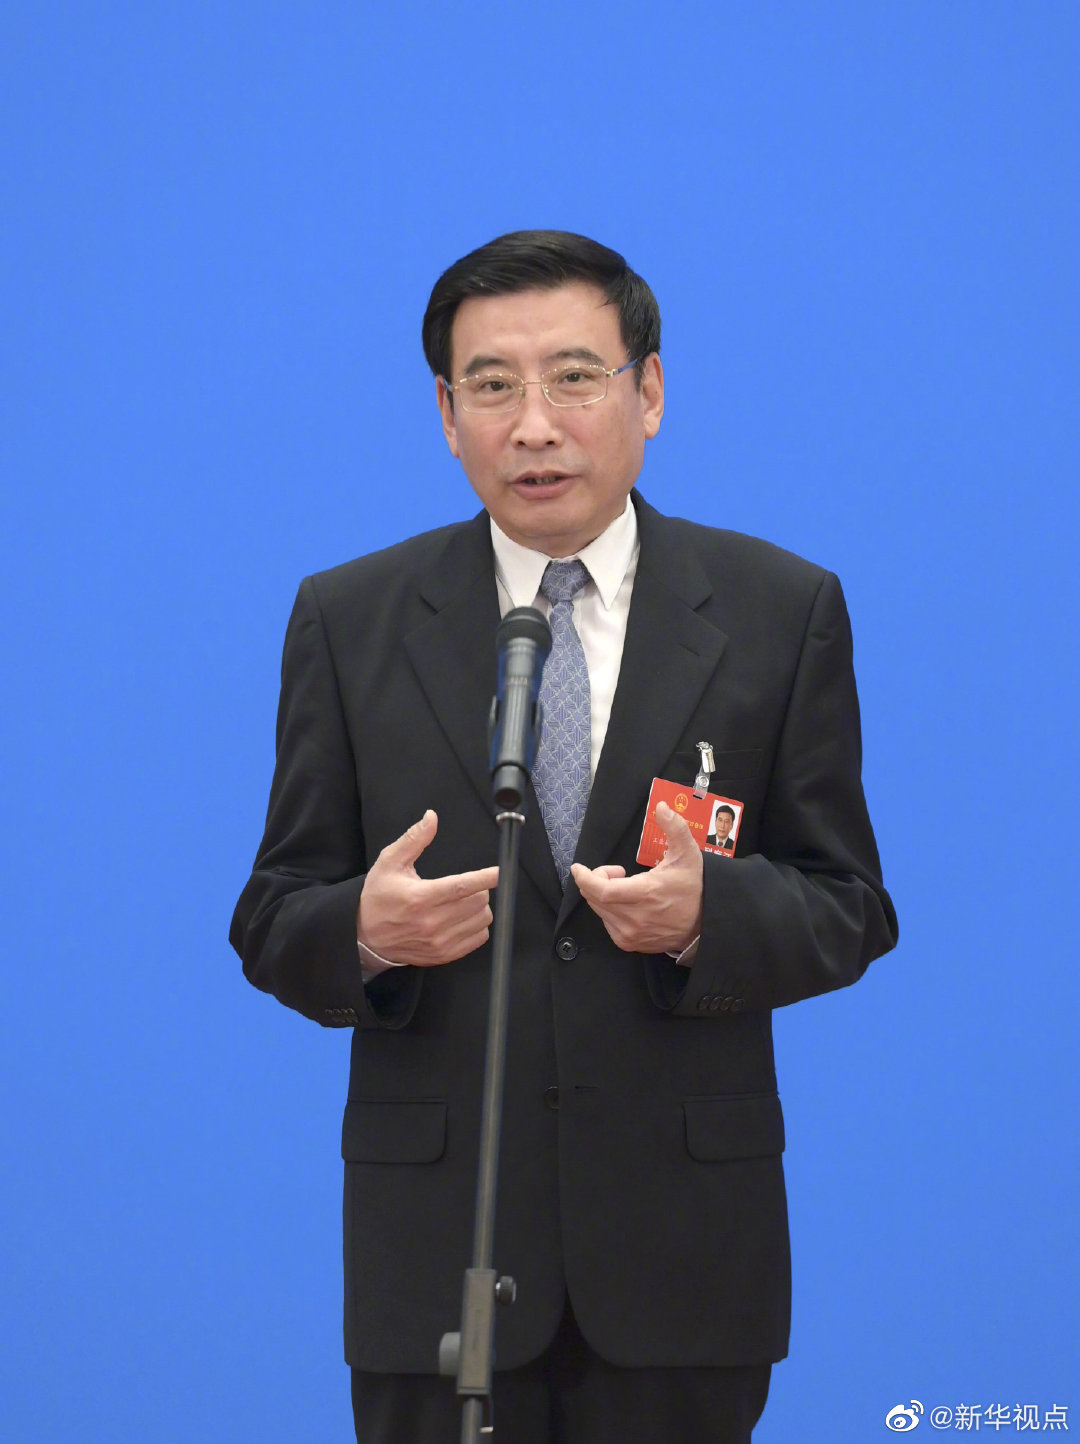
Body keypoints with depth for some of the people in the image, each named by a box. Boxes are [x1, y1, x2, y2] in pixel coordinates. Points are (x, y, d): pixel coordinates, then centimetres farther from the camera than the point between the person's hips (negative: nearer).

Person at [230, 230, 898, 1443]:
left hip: (686, 1234, 0)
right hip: (435, 1232, 0)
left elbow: (849, 909, 3)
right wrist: (367, 930, -18)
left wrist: (706, 911, -18)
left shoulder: (782, 609, 3)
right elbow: (272, 923, 5)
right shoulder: (349, 618, 5)